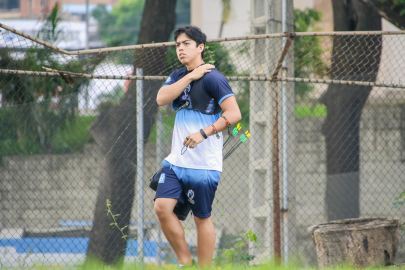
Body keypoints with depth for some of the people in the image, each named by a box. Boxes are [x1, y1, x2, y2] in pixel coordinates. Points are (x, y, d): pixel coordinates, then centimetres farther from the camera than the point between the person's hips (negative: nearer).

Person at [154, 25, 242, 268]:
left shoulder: (213, 78, -9)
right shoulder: (178, 76, 13)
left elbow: (234, 114, -16)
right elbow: (161, 99, -5)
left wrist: (203, 133, -24)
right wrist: (190, 76, -11)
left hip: (203, 164, -6)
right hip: (176, 160, 6)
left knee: (202, 218, 0)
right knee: (162, 207, -6)